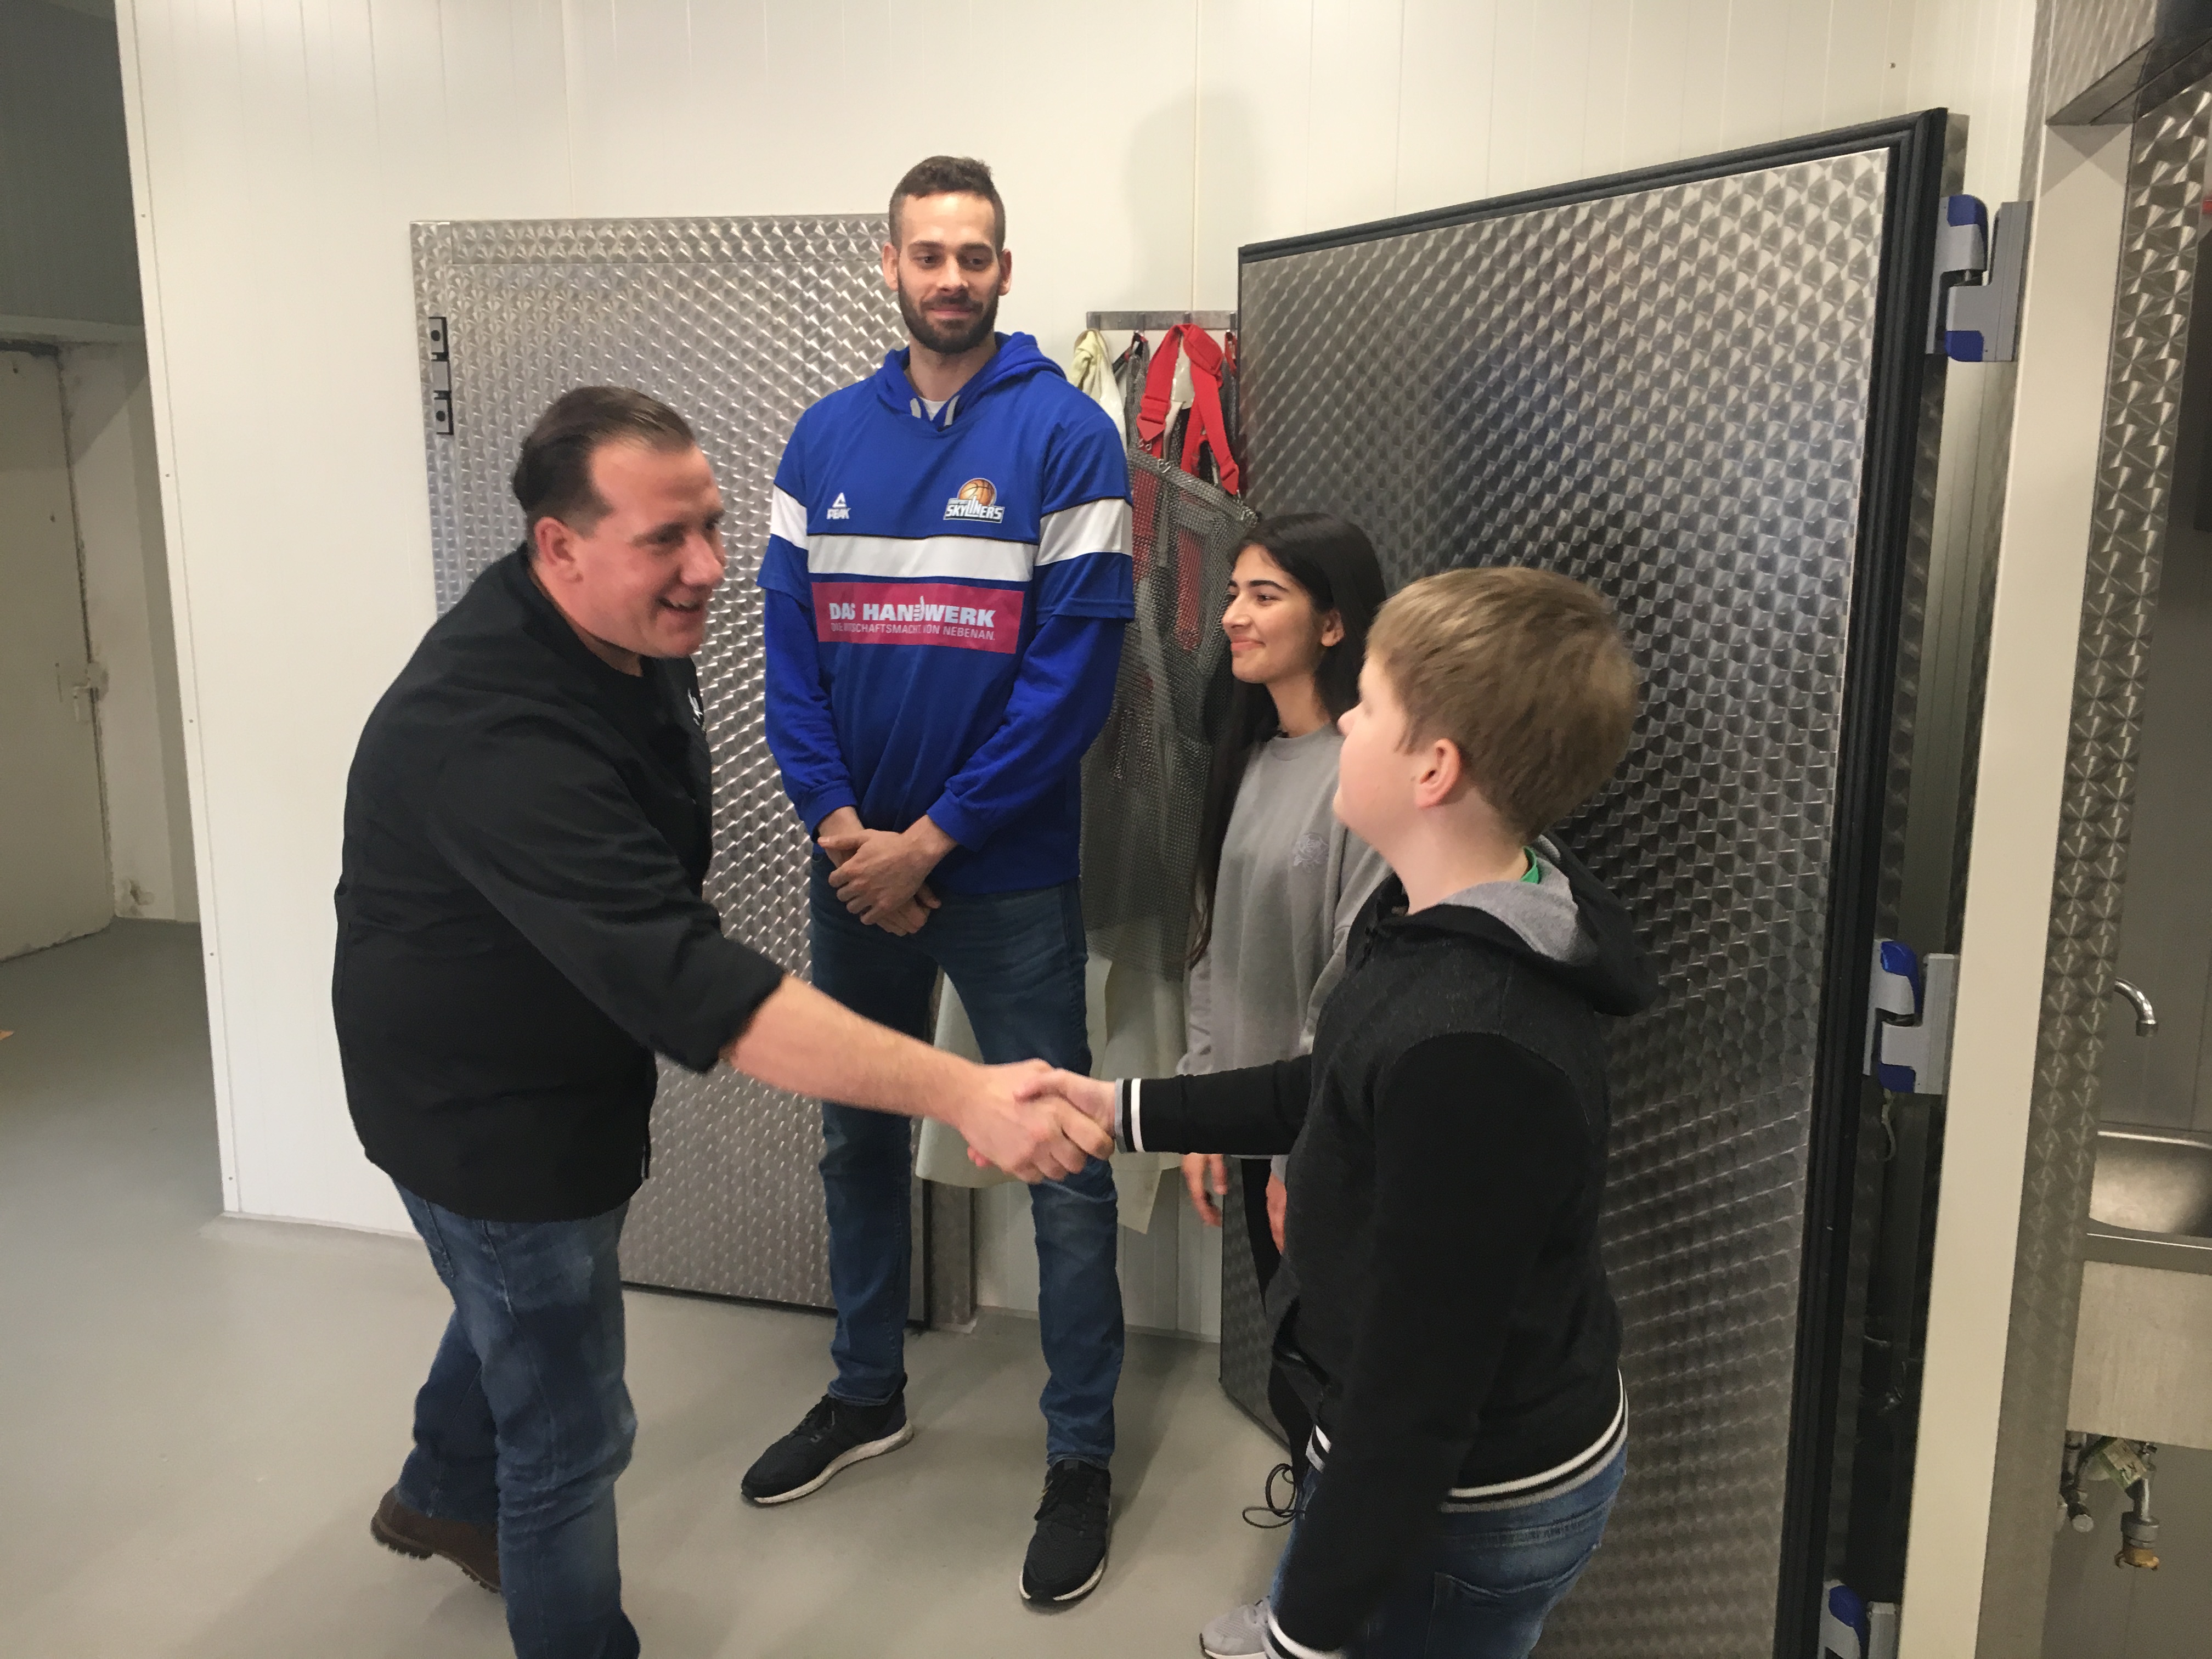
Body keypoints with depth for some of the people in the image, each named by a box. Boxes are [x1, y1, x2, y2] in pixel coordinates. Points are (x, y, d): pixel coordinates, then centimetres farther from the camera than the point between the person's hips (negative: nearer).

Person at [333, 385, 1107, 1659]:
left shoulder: (630, 627, -8)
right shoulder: (497, 732, -38)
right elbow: (694, 983, -46)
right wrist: (962, 1094, -51)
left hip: (559, 1072, 10)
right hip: (487, 1113, -9)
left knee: (520, 1302, 32)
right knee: (572, 1435, 6)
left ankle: (442, 1497, 60)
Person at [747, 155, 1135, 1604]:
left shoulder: (1067, 435, -8)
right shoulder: (828, 438, 5)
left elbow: (1076, 668, -14)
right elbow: (789, 643, 4)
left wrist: (931, 839, -14)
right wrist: (837, 819, -10)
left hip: (1006, 872, -4)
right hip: (855, 861, 5)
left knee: (1060, 1165, 4)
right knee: (859, 1139, 18)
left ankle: (1082, 1455, 22)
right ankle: (868, 1393, 39)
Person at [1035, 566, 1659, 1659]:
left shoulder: (1469, 1054, -35)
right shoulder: (1447, 921, -6)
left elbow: (1421, 1395, -29)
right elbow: (1328, 1095, 10)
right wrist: (1123, 1110, 8)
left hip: (1462, 1508, -8)